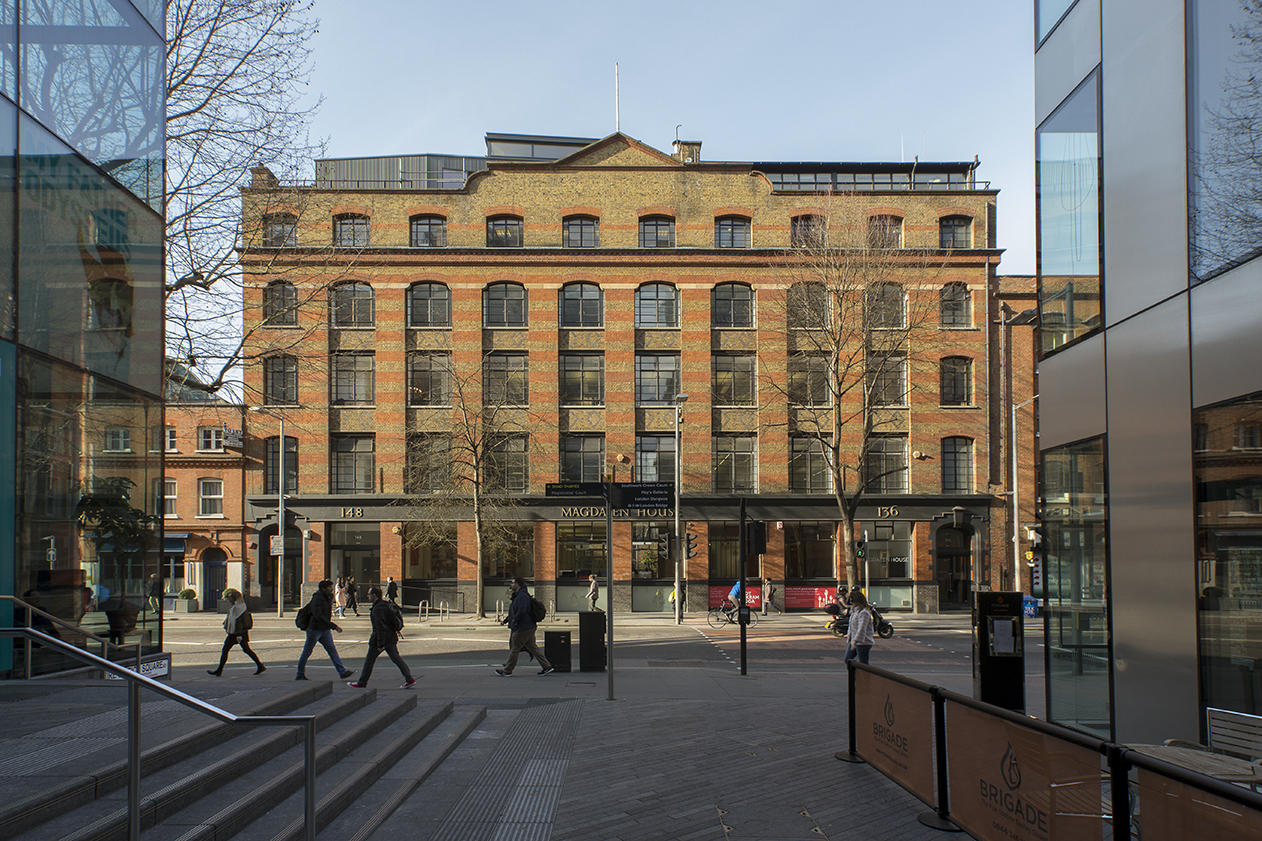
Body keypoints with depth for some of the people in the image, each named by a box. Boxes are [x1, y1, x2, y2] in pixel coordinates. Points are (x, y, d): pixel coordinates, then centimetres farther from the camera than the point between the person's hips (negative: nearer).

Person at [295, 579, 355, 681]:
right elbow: (318, 616, -28)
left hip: (325, 630, 8)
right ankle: (300, 675, 16)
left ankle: (342, 672, -6)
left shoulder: (329, 597, 8)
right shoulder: (317, 598, -19)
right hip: (314, 629, -8)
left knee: (332, 650, 0)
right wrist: (334, 626, -32)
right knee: (307, 652, 4)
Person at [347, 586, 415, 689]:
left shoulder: (378, 608, -19)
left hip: (381, 637, -9)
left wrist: (380, 644, -23)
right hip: (391, 637, 9)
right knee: (395, 658, 8)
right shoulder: (386, 605, 12)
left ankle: (361, 683, 13)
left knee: (369, 659, 4)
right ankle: (409, 679, 0)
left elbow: (381, 627, -23)